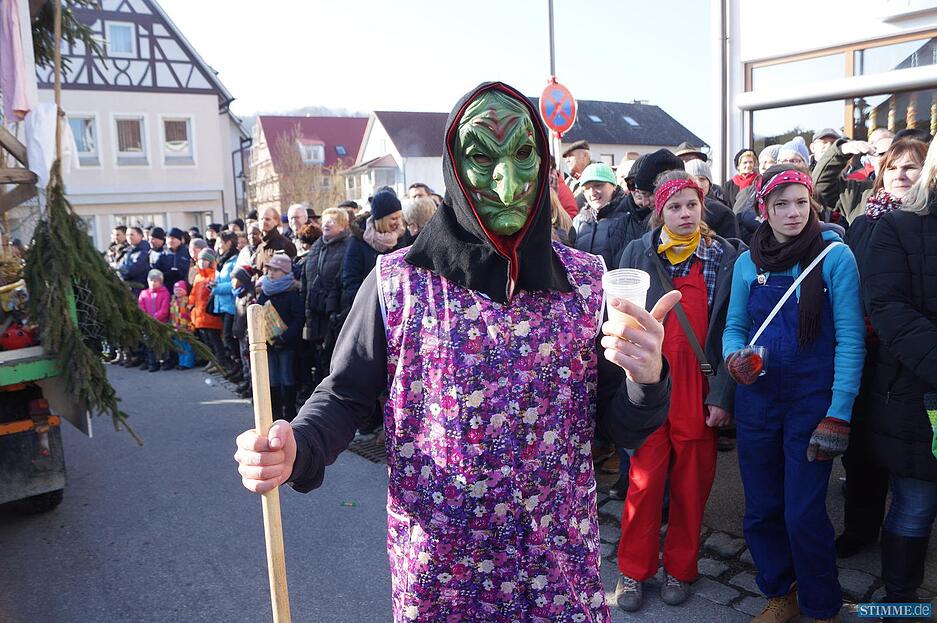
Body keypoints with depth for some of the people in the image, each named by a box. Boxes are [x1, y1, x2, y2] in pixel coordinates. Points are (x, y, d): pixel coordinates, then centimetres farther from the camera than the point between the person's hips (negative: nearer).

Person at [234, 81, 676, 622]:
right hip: (439, 564, -1)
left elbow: (622, 428, -1)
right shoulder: (398, 282, -10)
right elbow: (346, 396, -3)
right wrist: (295, 450, -23)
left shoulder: (585, 280, -5)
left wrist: (647, 379, -23)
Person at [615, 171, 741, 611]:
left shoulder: (726, 257, 2)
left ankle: (680, 569, 29)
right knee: (644, 479, 3)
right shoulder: (638, 253, 3)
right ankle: (633, 571, 21)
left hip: (700, 389, 0)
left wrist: (723, 394, -7)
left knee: (692, 482, 9)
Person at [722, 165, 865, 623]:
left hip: (813, 402, -3)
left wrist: (839, 413, -15)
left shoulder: (835, 256, -7)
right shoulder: (748, 262, 3)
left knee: (804, 515, -1)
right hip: (757, 400, 3)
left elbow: (851, 339, -10)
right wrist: (734, 356, -14)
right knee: (762, 510, 11)